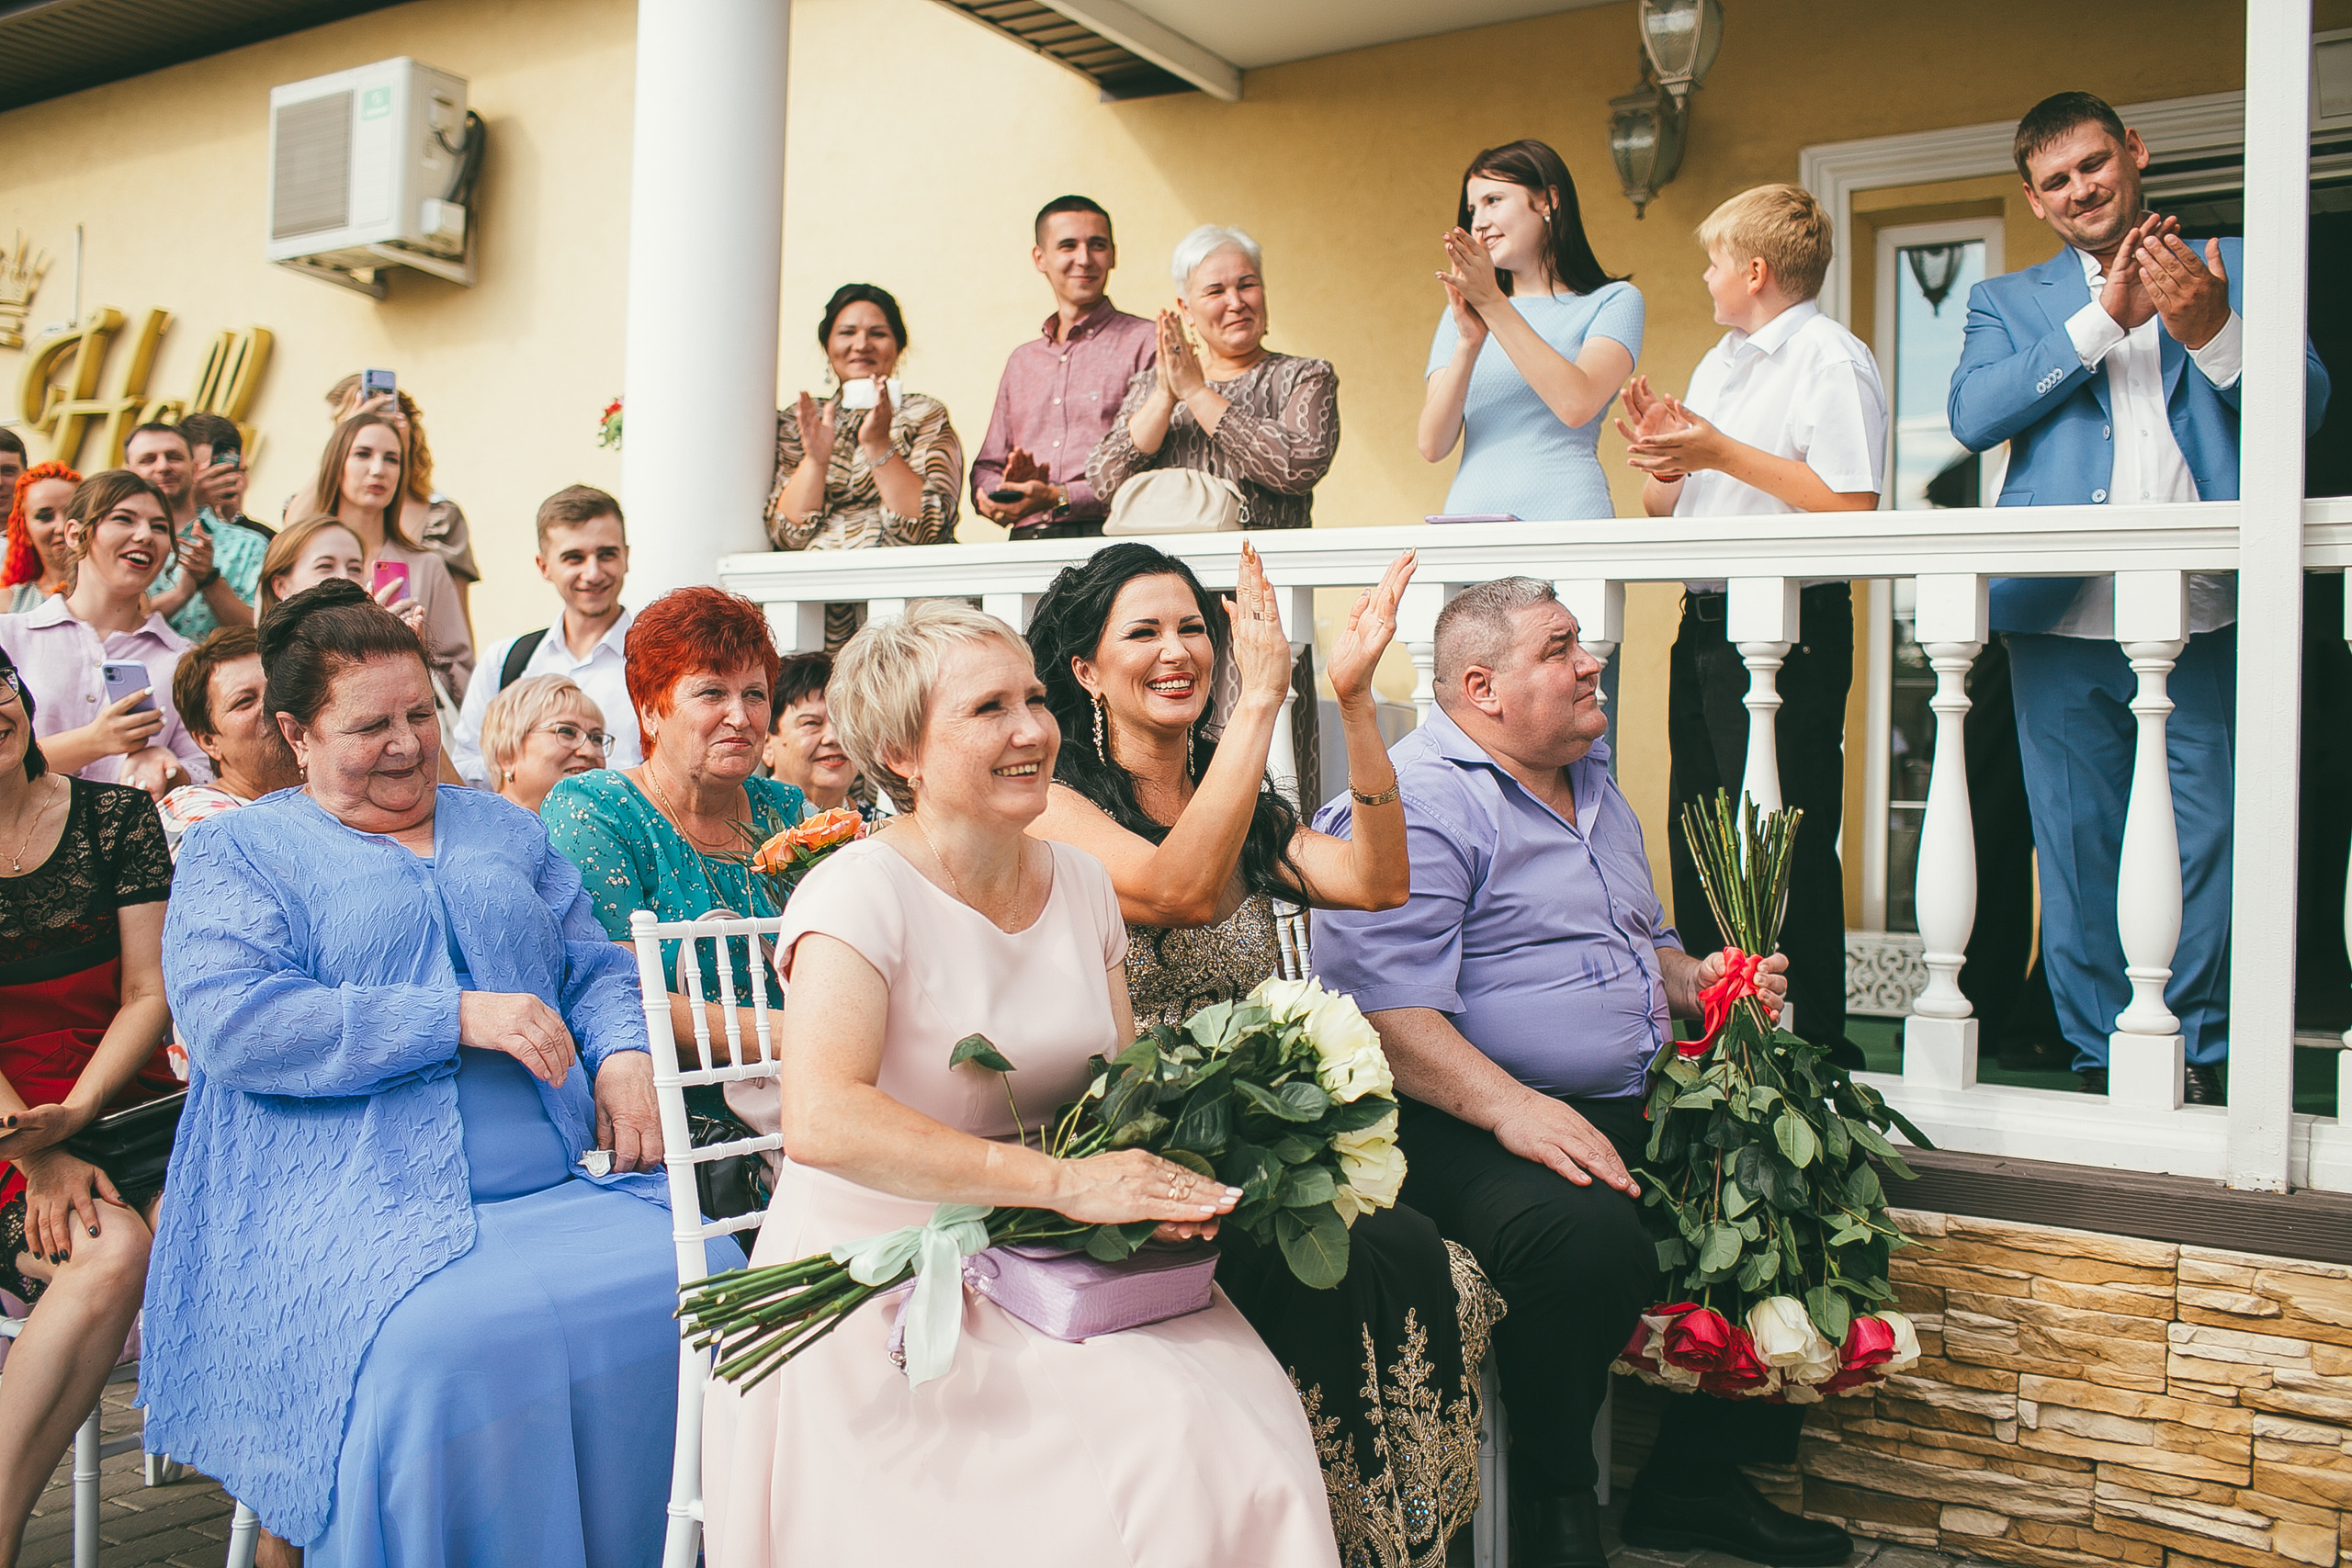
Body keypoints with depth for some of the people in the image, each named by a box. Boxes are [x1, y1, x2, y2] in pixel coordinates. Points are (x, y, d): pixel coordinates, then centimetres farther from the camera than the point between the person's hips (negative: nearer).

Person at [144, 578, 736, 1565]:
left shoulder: (502, 830, 23)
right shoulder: (234, 852, 9)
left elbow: (594, 968, 22)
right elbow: (227, 1021, -8)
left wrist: (622, 1056, -3)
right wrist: (459, 1018, -13)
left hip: (561, 1184, 4)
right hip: (361, 1206, -4)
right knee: (444, 1346, -34)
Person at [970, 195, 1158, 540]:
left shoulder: (1146, 343, 4)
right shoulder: (1021, 361, 25)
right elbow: (986, 469, 24)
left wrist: (1061, 498, -15)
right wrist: (1006, 490, 0)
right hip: (1027, 544, 5)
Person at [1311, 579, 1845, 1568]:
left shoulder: (1593, 789, 21)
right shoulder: (1415, 803, -10)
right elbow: (1387, 1013, -20)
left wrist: (1692, 979, 11)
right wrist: (1511, 1107, -31)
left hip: (1637, 1106, 9)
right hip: (1471, 1125, -9)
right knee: (1593, 1242, -35)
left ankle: (1696, 1482, 7)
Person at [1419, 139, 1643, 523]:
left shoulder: (1614, 301, 9)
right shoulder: (1463, 314, 19)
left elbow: (1577, 405, -10)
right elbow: (1433, 446, 6)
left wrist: (1493, 304, -9)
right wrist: (1469, 342, -8)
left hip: (1564, 516, -2)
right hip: (1469, 509, 3)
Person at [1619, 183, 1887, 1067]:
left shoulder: (1831, 360, -6)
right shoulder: (1718, 363, 20)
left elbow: (1851, 505, -18)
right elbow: (1664, 509, 22)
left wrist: (1722, 453, -15)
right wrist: (1662, 455, 1)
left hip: (1791, 630, -9)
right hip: (1703, 625, 9)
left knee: (1788, 847, -8)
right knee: (1697, 836, 11)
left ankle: (1813, 1047, 1)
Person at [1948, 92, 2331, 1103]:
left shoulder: (2233, 271, 16)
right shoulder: (2007, 301, 16)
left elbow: (2304, 405, 2)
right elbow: (1972, 415, -4)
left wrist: (2211, 330, -15)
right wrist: (2104, 319, -8)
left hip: (2203, 613, 0)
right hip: (2063, 620, 1)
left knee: (2205, 849, -1)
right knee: (2077, 855, 4)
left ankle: (2198, 1057, 12)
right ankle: (2101, 1062, 14)